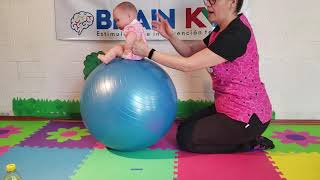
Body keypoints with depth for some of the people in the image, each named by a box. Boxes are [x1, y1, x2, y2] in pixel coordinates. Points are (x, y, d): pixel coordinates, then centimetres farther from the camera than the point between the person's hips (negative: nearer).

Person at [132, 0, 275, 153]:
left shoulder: (236, 34, -25)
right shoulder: (224, 29, 5)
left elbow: (188, 65, -25)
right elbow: (191, 51, 9)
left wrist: (149, 53, -19)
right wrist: (171, 36, -9)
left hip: (247, 115, -9)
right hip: (230, 106, 10)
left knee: (186, 138, -2)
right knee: (185, 129, 15)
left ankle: (250, 143, 3)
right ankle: (247, 137, 16)